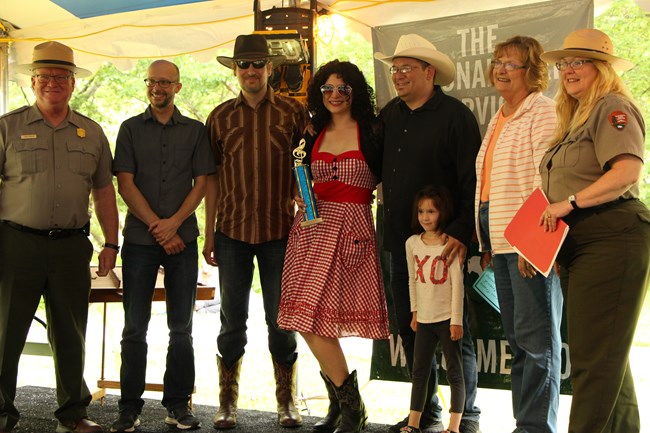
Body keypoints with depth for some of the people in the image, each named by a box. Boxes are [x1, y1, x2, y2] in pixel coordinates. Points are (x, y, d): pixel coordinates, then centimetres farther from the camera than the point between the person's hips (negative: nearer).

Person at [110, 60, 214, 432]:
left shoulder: (195, 131, 9)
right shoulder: (131, 129, 7)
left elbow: (201, 184, 3)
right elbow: (125, 184, 0)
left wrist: (174, 223, -11)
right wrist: (157, 227, -8)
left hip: (182, 239, 1)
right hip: (139, 239, 0)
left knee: (181, 327, 4)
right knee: (135, 327, 1)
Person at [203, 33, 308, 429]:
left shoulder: (293, 112, 2)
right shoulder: (221, 116, 7)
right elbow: (213, 177, 10)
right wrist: (209, 233, 7)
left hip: (280, 232, -1)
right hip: (232, 232, 1)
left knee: (282, 322, 5)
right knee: (232, 321, 6)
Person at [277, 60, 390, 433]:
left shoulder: (372, 132, -2)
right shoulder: (315, 135, 13)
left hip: (352, 227, -5)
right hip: (313, 225, 5)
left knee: (313, 320, -10)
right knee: (310, 323, 1)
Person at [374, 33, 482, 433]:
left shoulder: (455, 115, -9)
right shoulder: (390, 115, 10)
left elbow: (473, 181, -13)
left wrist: (462, 232, -21)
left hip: (444, 241, -6)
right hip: (401, 241, 7)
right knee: (411, 329, 12)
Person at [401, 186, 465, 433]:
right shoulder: (412, 243, 5)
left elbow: (457, 283, -11)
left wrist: (456, 320, -12)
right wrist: (415, 311, 11)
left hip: (447, 318, -5)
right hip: (424, 319, 5)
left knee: (454, 372, 1)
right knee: (419, 371, 9)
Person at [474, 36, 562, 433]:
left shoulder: (544, 113, -8)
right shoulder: (499, 120, 21)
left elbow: (547, 181, -17)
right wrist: (486, 241, 18)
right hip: (502, 243, 10)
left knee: (535, 336, -5)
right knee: (517, 337, 13)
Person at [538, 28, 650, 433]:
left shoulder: (612, 108, -8)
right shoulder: (578, 116, 21)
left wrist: (569, 203, -24)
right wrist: (549, 224, 13)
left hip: (611, 239, -10)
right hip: (579, 243, 10)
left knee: (595, 356, -10)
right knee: (608, 353, 15)